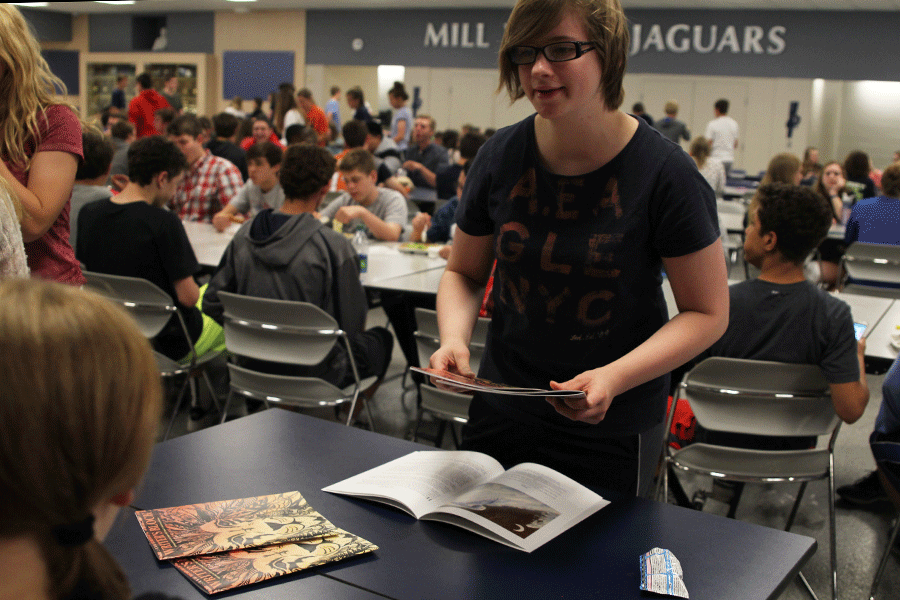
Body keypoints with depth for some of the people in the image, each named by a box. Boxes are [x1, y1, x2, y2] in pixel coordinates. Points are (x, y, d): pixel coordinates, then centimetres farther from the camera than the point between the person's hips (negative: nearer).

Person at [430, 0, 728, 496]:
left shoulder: (665, 174, -16)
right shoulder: (501, 156, -6)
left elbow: (707, 313, -10)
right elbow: (464, 272, 7)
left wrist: (615, 377, -25)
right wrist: (453, 339, -13)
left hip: (612, 432, -3)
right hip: (499, 411, 4)